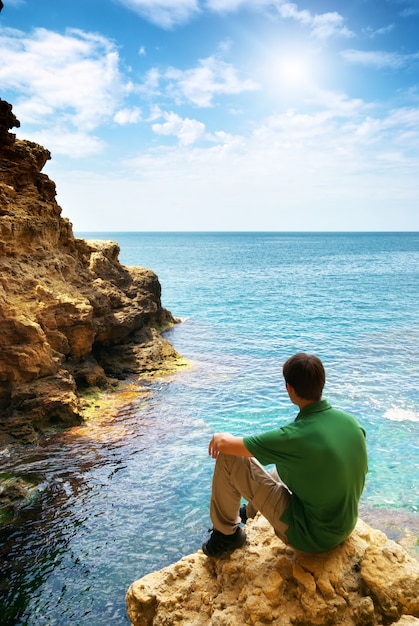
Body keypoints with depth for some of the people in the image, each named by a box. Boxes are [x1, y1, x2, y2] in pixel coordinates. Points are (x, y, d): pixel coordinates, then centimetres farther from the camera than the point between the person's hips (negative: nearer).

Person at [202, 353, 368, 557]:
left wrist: (220, 437, 6)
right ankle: (250, 513, 51)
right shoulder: (351, 422, -10)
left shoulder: (294, 436, -28)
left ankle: (226, 533, 15)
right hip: (345, 528, 7)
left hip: (310, 536, -7)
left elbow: (224, 444, -19)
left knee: (229, 457, -7)